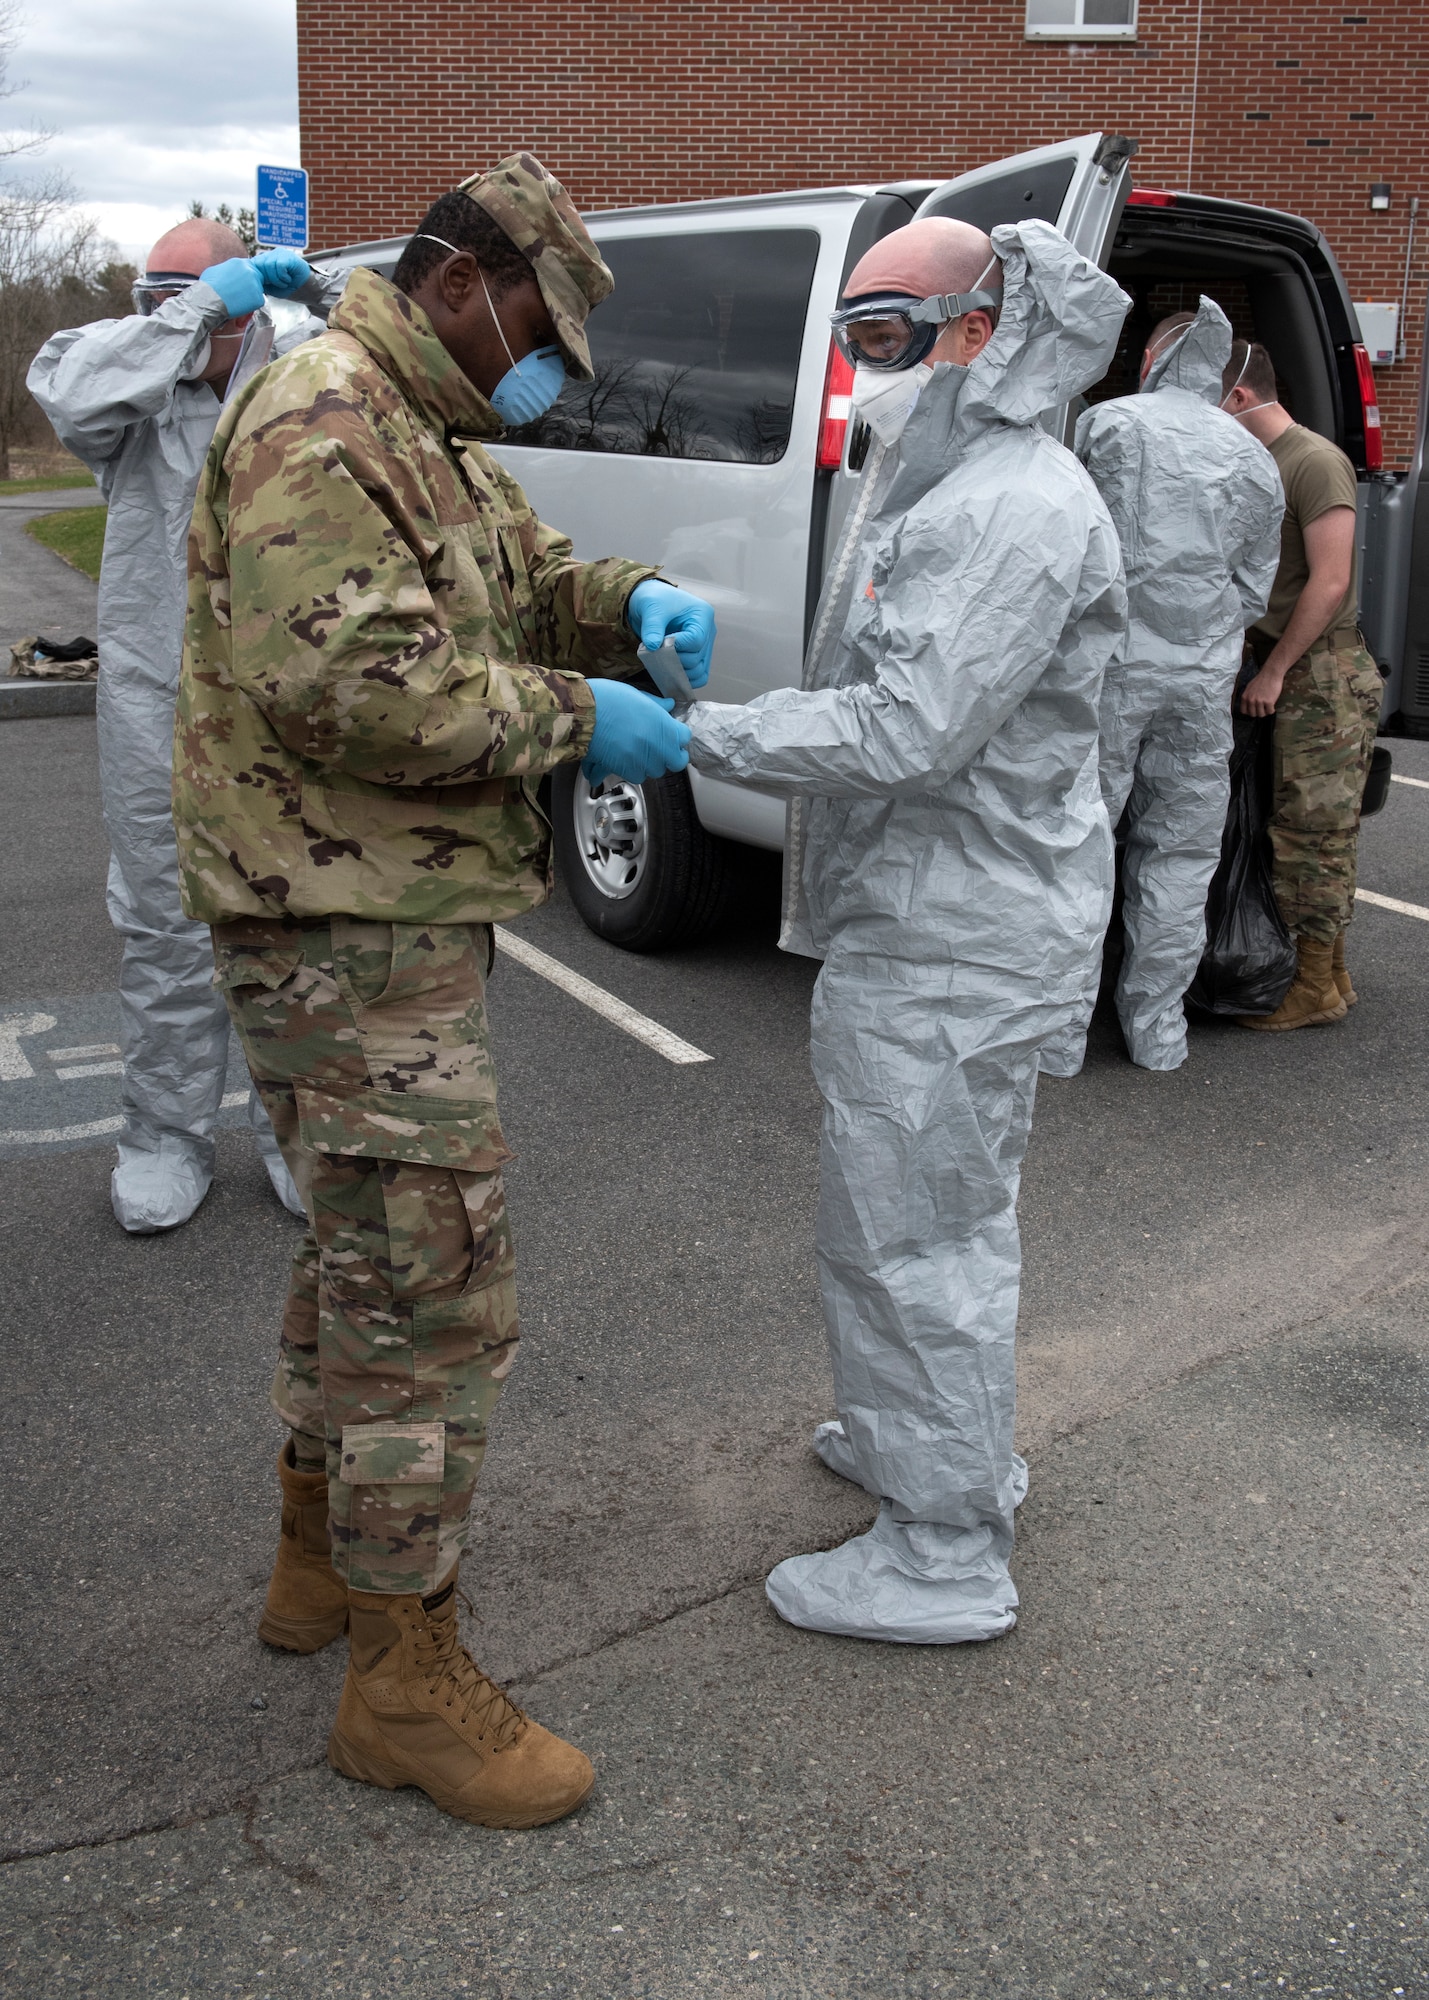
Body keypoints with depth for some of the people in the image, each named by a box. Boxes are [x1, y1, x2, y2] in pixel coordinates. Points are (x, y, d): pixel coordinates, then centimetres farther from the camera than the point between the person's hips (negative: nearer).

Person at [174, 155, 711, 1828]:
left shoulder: (431, 435, 18)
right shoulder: (320, 423, -16)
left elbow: (528, 579, 24)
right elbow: (347, 688, -27)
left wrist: (632, 603, 2)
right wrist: (575, 716, -19)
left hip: (389, 912, 11)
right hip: (345, 927, -11)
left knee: (362, 1250, 21)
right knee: (435, 1290, -6)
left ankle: (322, 1555, 39)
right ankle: (404, 1679, 10)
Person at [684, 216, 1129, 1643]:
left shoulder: (1016, 510, -20)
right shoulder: (939, 487, 16)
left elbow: (905, 731, -29)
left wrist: (695, 735, -26)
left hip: (951, 947, -11)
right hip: (922, 921, 11)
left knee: (915, 1232, -2)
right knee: (940, 1210, 23)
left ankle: (945, 1557, 13)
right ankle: (934, 1442, 43)